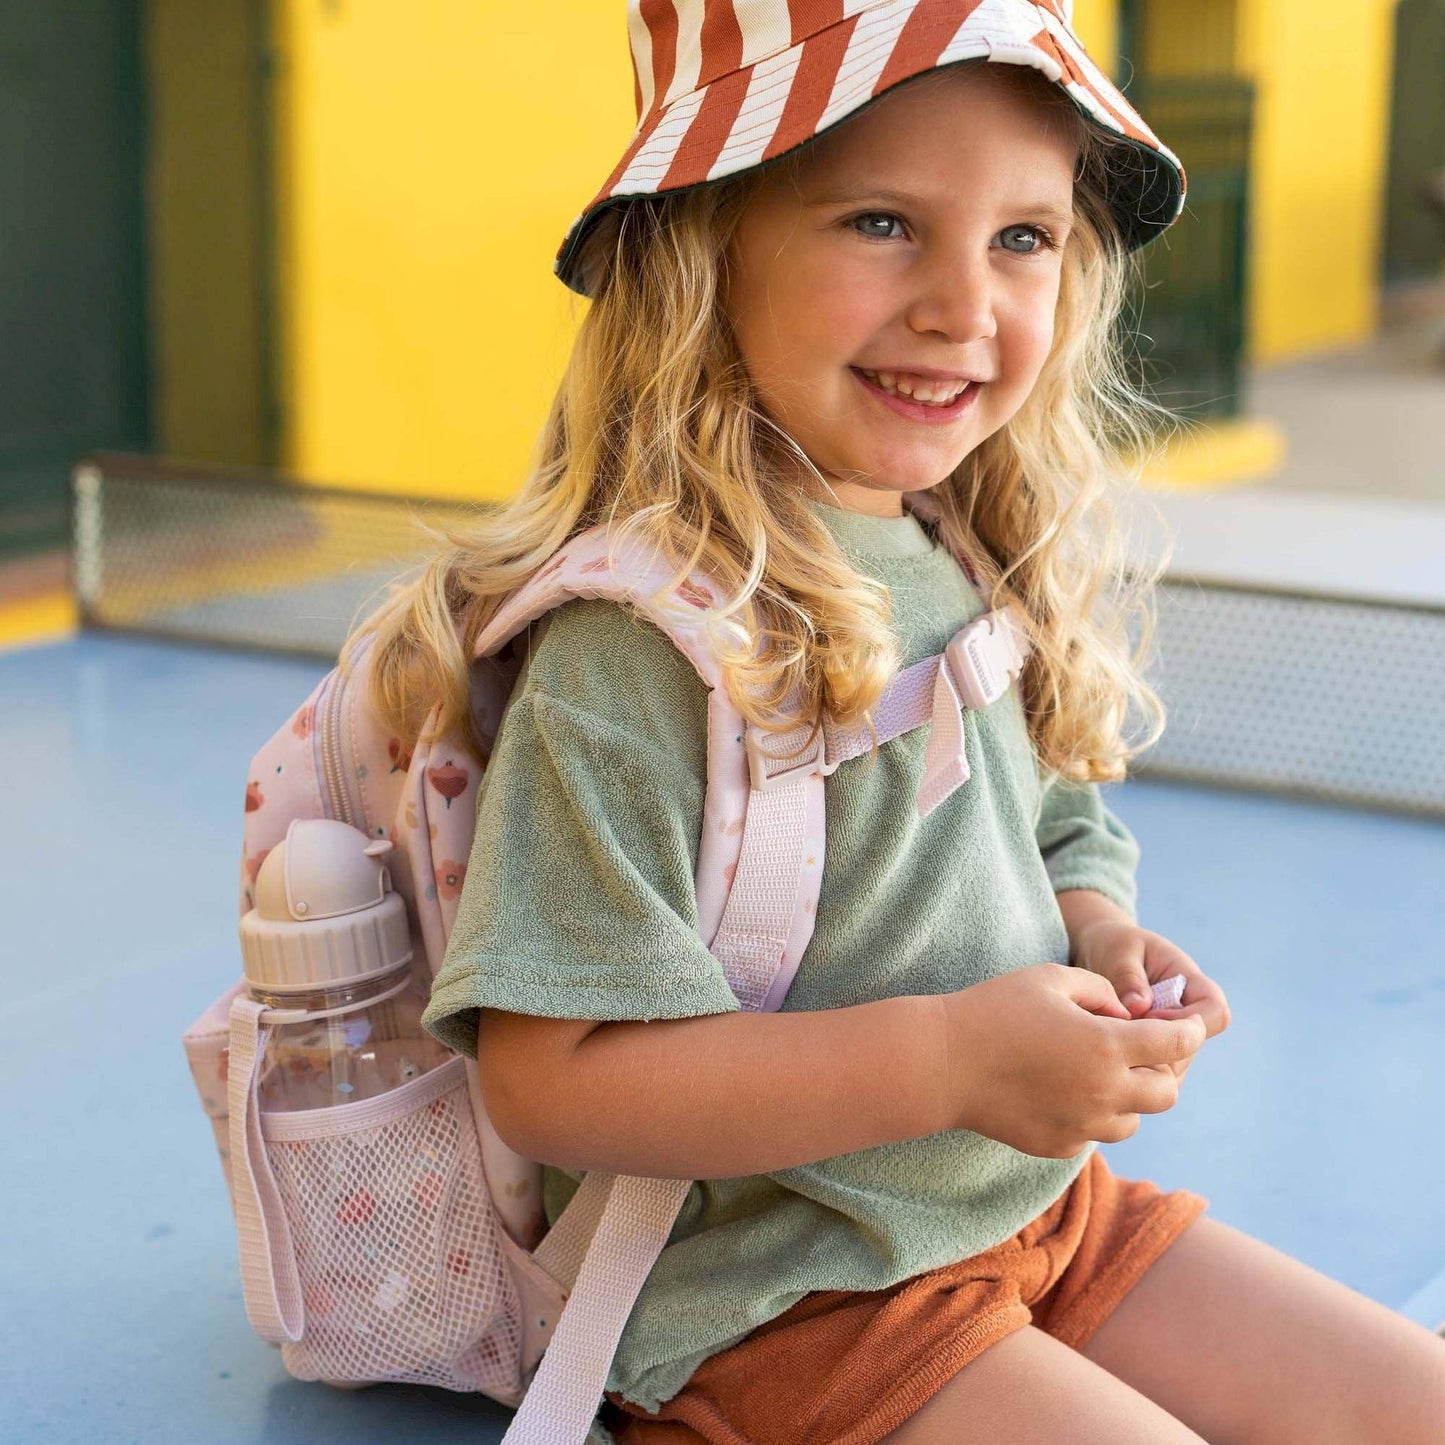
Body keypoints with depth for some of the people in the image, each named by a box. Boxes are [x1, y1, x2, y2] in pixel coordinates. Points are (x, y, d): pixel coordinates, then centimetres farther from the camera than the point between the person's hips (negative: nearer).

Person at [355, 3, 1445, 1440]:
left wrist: (1100, 937, -3)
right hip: (772, 1303, -8)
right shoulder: (645, 641, -23)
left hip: (1050, 1212, 8)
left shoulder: (990, 581, 3)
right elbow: (551, 1075, -25)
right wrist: (948, 1061, -27)